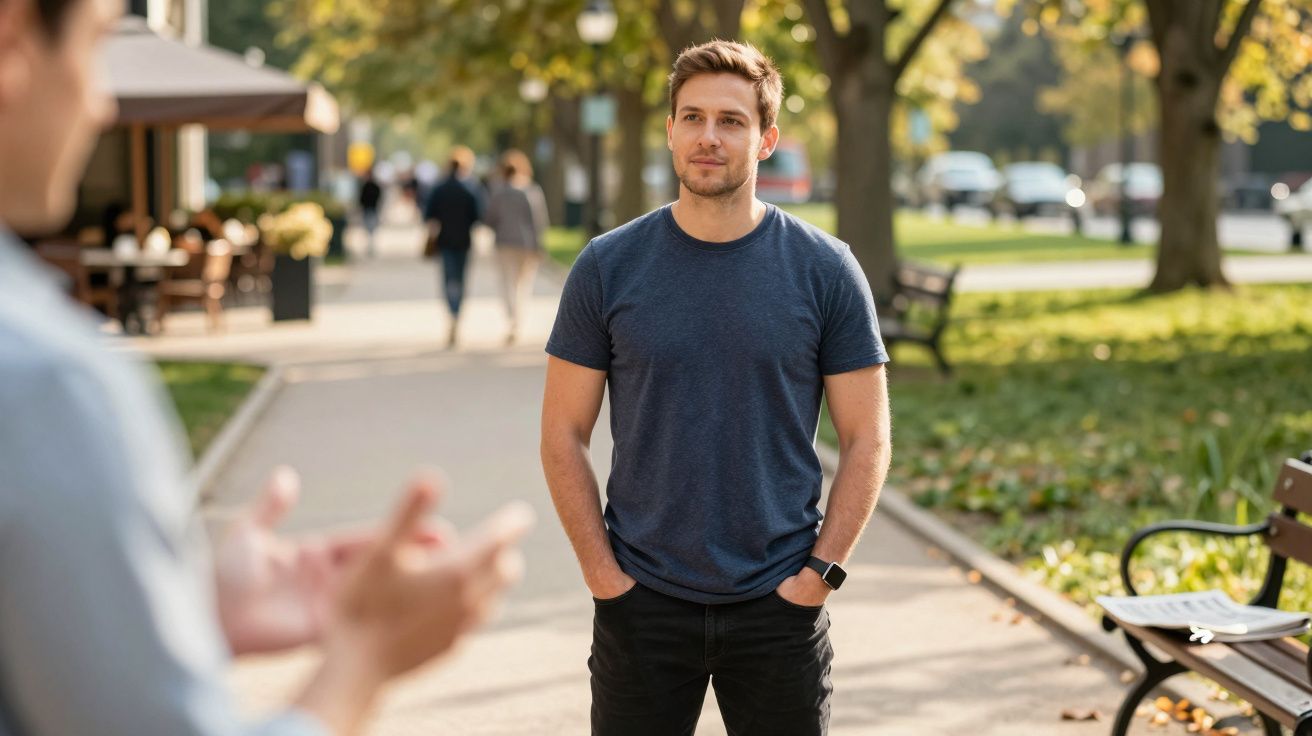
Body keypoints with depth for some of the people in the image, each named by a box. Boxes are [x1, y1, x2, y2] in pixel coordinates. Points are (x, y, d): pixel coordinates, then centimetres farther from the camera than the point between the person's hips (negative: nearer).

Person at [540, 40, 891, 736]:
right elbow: (564, 434, 2)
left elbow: (866, 439, 0)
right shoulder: (608, 267, -1)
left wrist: (820, 572, -7)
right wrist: (602, 572, -5)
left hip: (780, 606, 0)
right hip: (641, 602, 1)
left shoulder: (825, 270, -2)